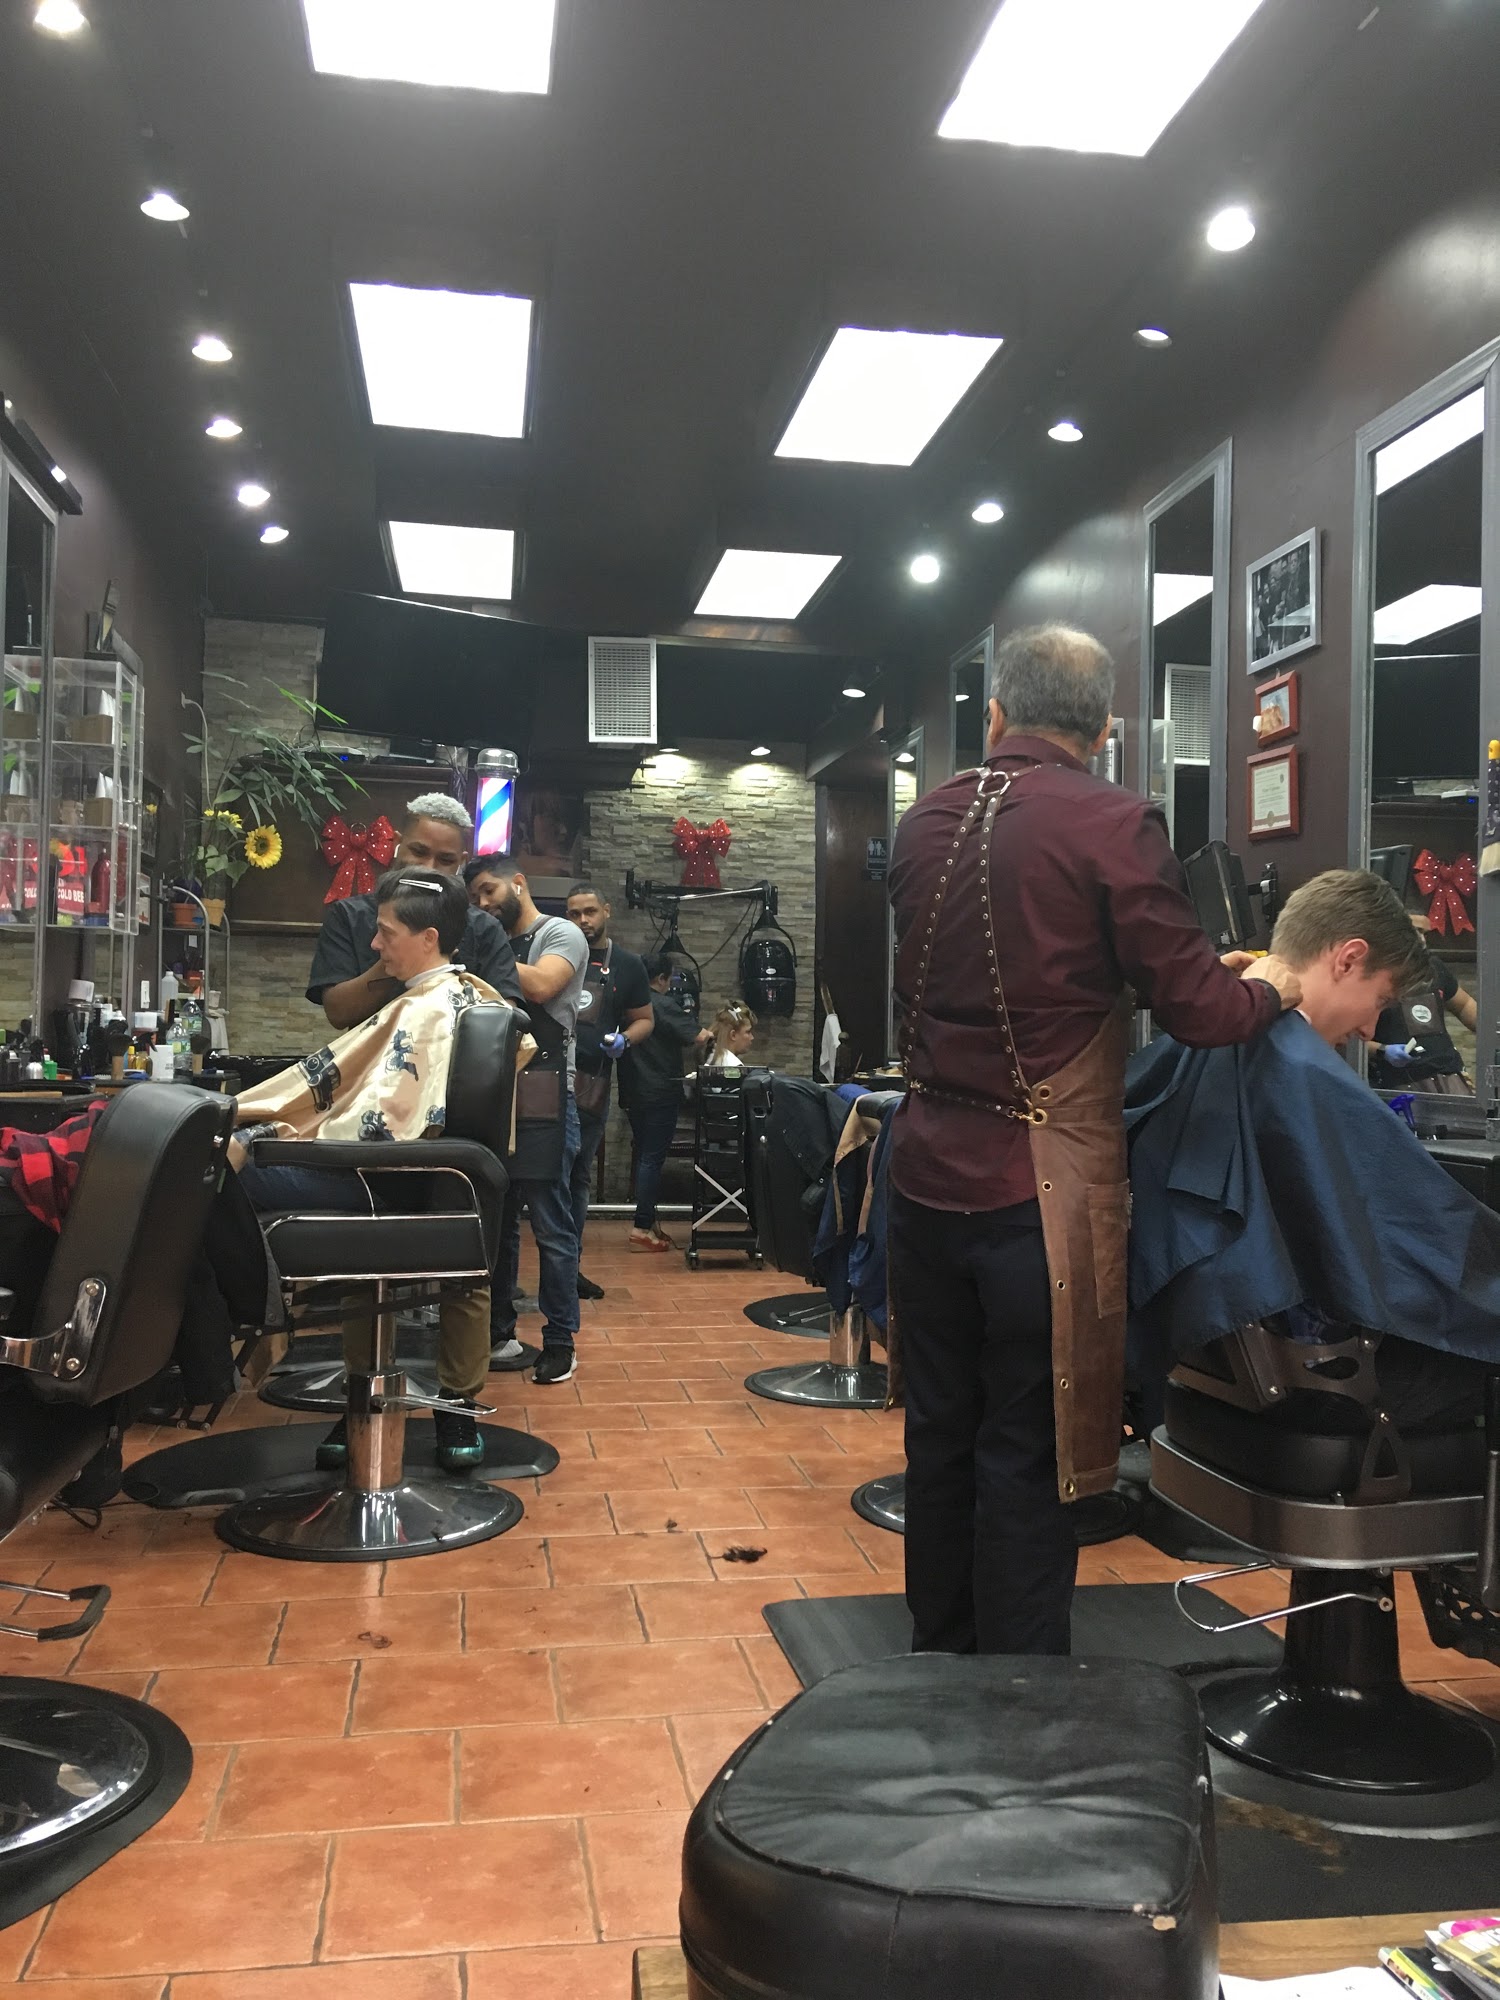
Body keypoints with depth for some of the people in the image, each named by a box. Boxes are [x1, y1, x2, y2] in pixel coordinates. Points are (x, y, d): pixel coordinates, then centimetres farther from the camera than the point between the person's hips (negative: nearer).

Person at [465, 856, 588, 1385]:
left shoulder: (560, 934, -1)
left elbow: (540, 986, -20)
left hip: (544, 1101, -7)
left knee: (551, 1226, -2)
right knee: (495, 1220, 13)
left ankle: (560, 1342, 6)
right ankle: (499, 1335, 24)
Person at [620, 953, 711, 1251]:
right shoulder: (664, 1006, -15)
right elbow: (697, 1038, -19)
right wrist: (710, 1033, 2)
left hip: (634, 1092, 8)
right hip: (660, 1094, -8)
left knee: (645, 1156, 16)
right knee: (653, 1159, -5)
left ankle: (647, 1220, 22)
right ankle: (642, 1228, -5)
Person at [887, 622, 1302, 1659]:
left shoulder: (926, 823, 6)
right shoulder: (1112, 825, -11)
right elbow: (1198, 1006, -12)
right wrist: (1269, 986, 10)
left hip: (929, 1174, 6)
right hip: (1041, 1188, -5)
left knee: (941, 1434, 17)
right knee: (1028, 1458, 4)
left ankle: (939, 1655, 32)